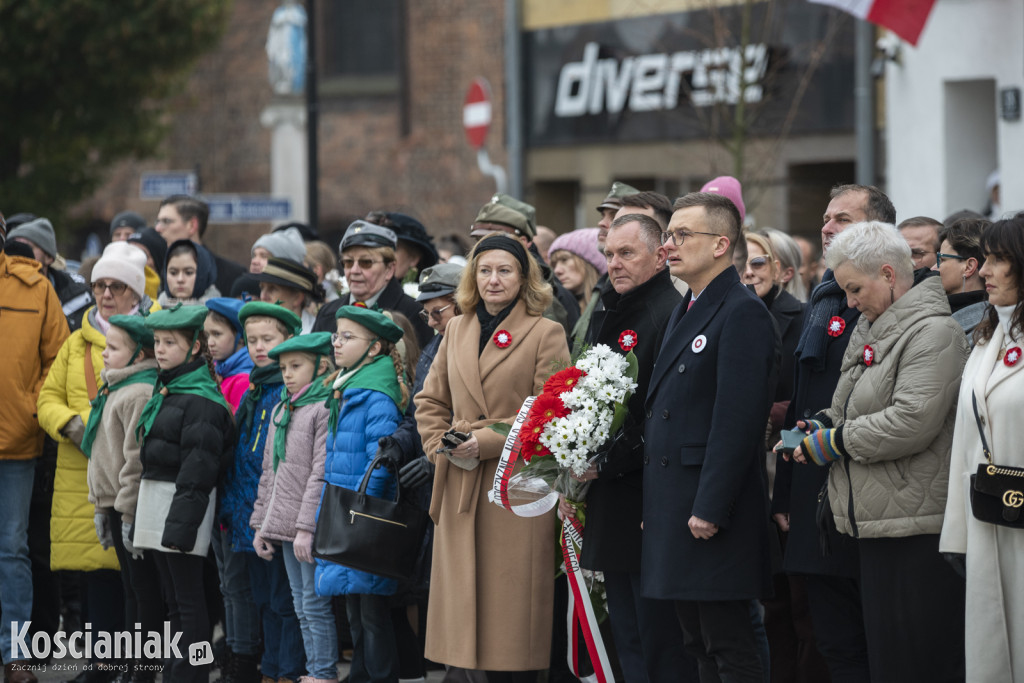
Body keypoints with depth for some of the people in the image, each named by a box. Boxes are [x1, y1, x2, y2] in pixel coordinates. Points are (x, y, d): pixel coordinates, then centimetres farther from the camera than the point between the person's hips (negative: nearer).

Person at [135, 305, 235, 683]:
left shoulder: (201, 399, -13)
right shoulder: (165, 390, 15)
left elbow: (198, 469, -18)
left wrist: (181, 523, -21)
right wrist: (140, 516, 19)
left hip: (184, 501, -9)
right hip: (154, 495, 9)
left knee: (188, 599, -6)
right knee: (172, 599, 12)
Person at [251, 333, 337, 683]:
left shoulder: (325, 408, -11)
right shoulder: (280, 411, 17)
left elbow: (322, 473, -16)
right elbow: (269, 472, 21)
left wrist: (307, 526, -19)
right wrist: (261, 523, 17)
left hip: (313, 528, -9)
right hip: (285, 526, 9)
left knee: (316, 604, -7)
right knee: (301, 606, 11)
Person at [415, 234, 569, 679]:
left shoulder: (546, 333, -1)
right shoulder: (457, 330, 15)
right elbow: (430, 401, 21)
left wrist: (488, 442, -14)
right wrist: (441, 445, 3)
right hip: (461, 488, 5)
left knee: (513, 601, -5)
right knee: (469, 599, 4)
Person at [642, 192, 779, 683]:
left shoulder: (744, 314, -13)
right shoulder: (685, 312, 19)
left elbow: (737, 420, -19)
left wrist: (710, 509, -22)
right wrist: (655, 505, 16)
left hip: (713, 516, -10)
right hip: (675, 510, 10)